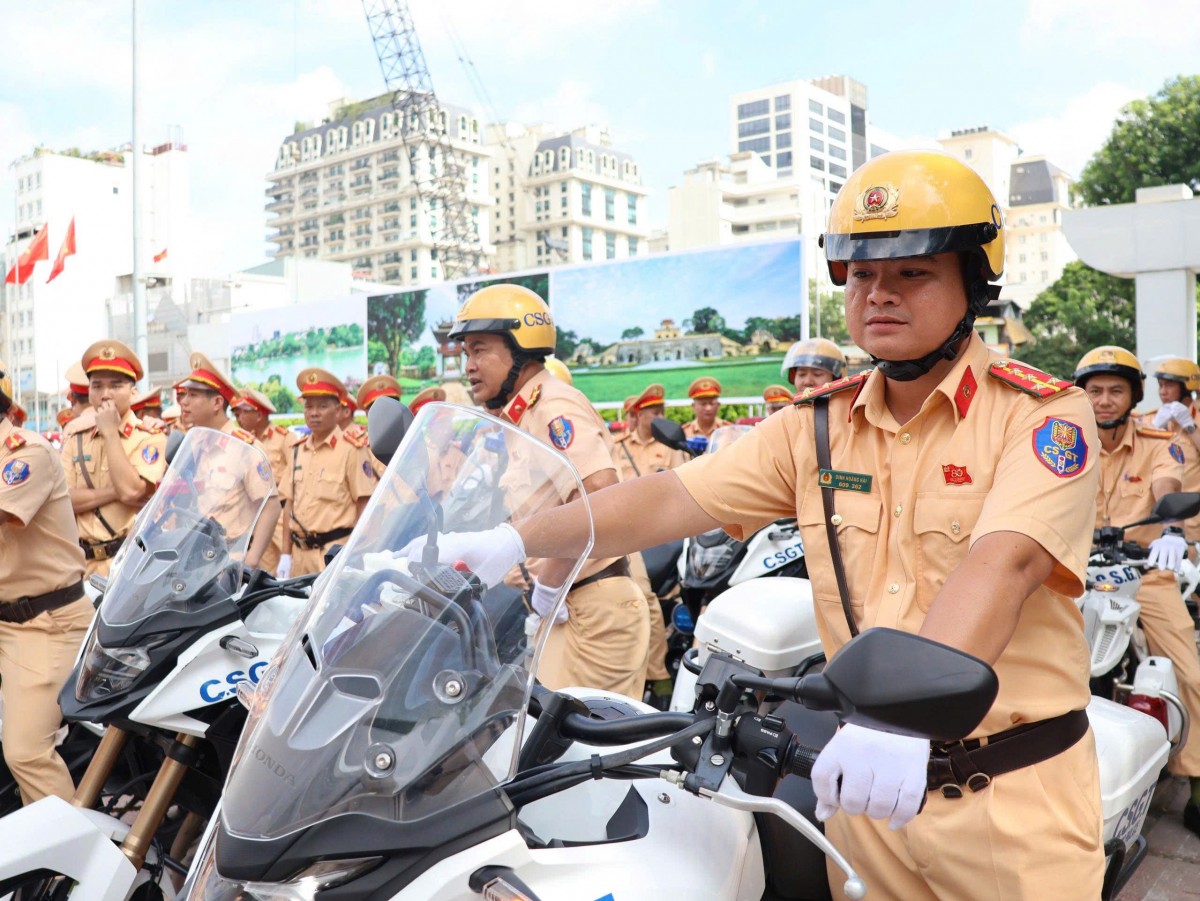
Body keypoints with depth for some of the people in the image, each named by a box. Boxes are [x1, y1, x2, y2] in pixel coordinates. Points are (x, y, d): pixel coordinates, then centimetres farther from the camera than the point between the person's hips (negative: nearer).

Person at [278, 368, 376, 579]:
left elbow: (365, 507, -7)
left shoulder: (352, 449, -6)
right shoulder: (296, 450, 12)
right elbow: (289, 503, 15)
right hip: (300, 552, 6)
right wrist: (285, 555, 12)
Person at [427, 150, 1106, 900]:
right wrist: (518, 540, -15)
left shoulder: (1041, 414, -10)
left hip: (1011, 792, -3)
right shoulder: (818, 427, 3)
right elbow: (672, 499, -4)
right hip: (869, 780, 4)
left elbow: (1001, 564, -27)